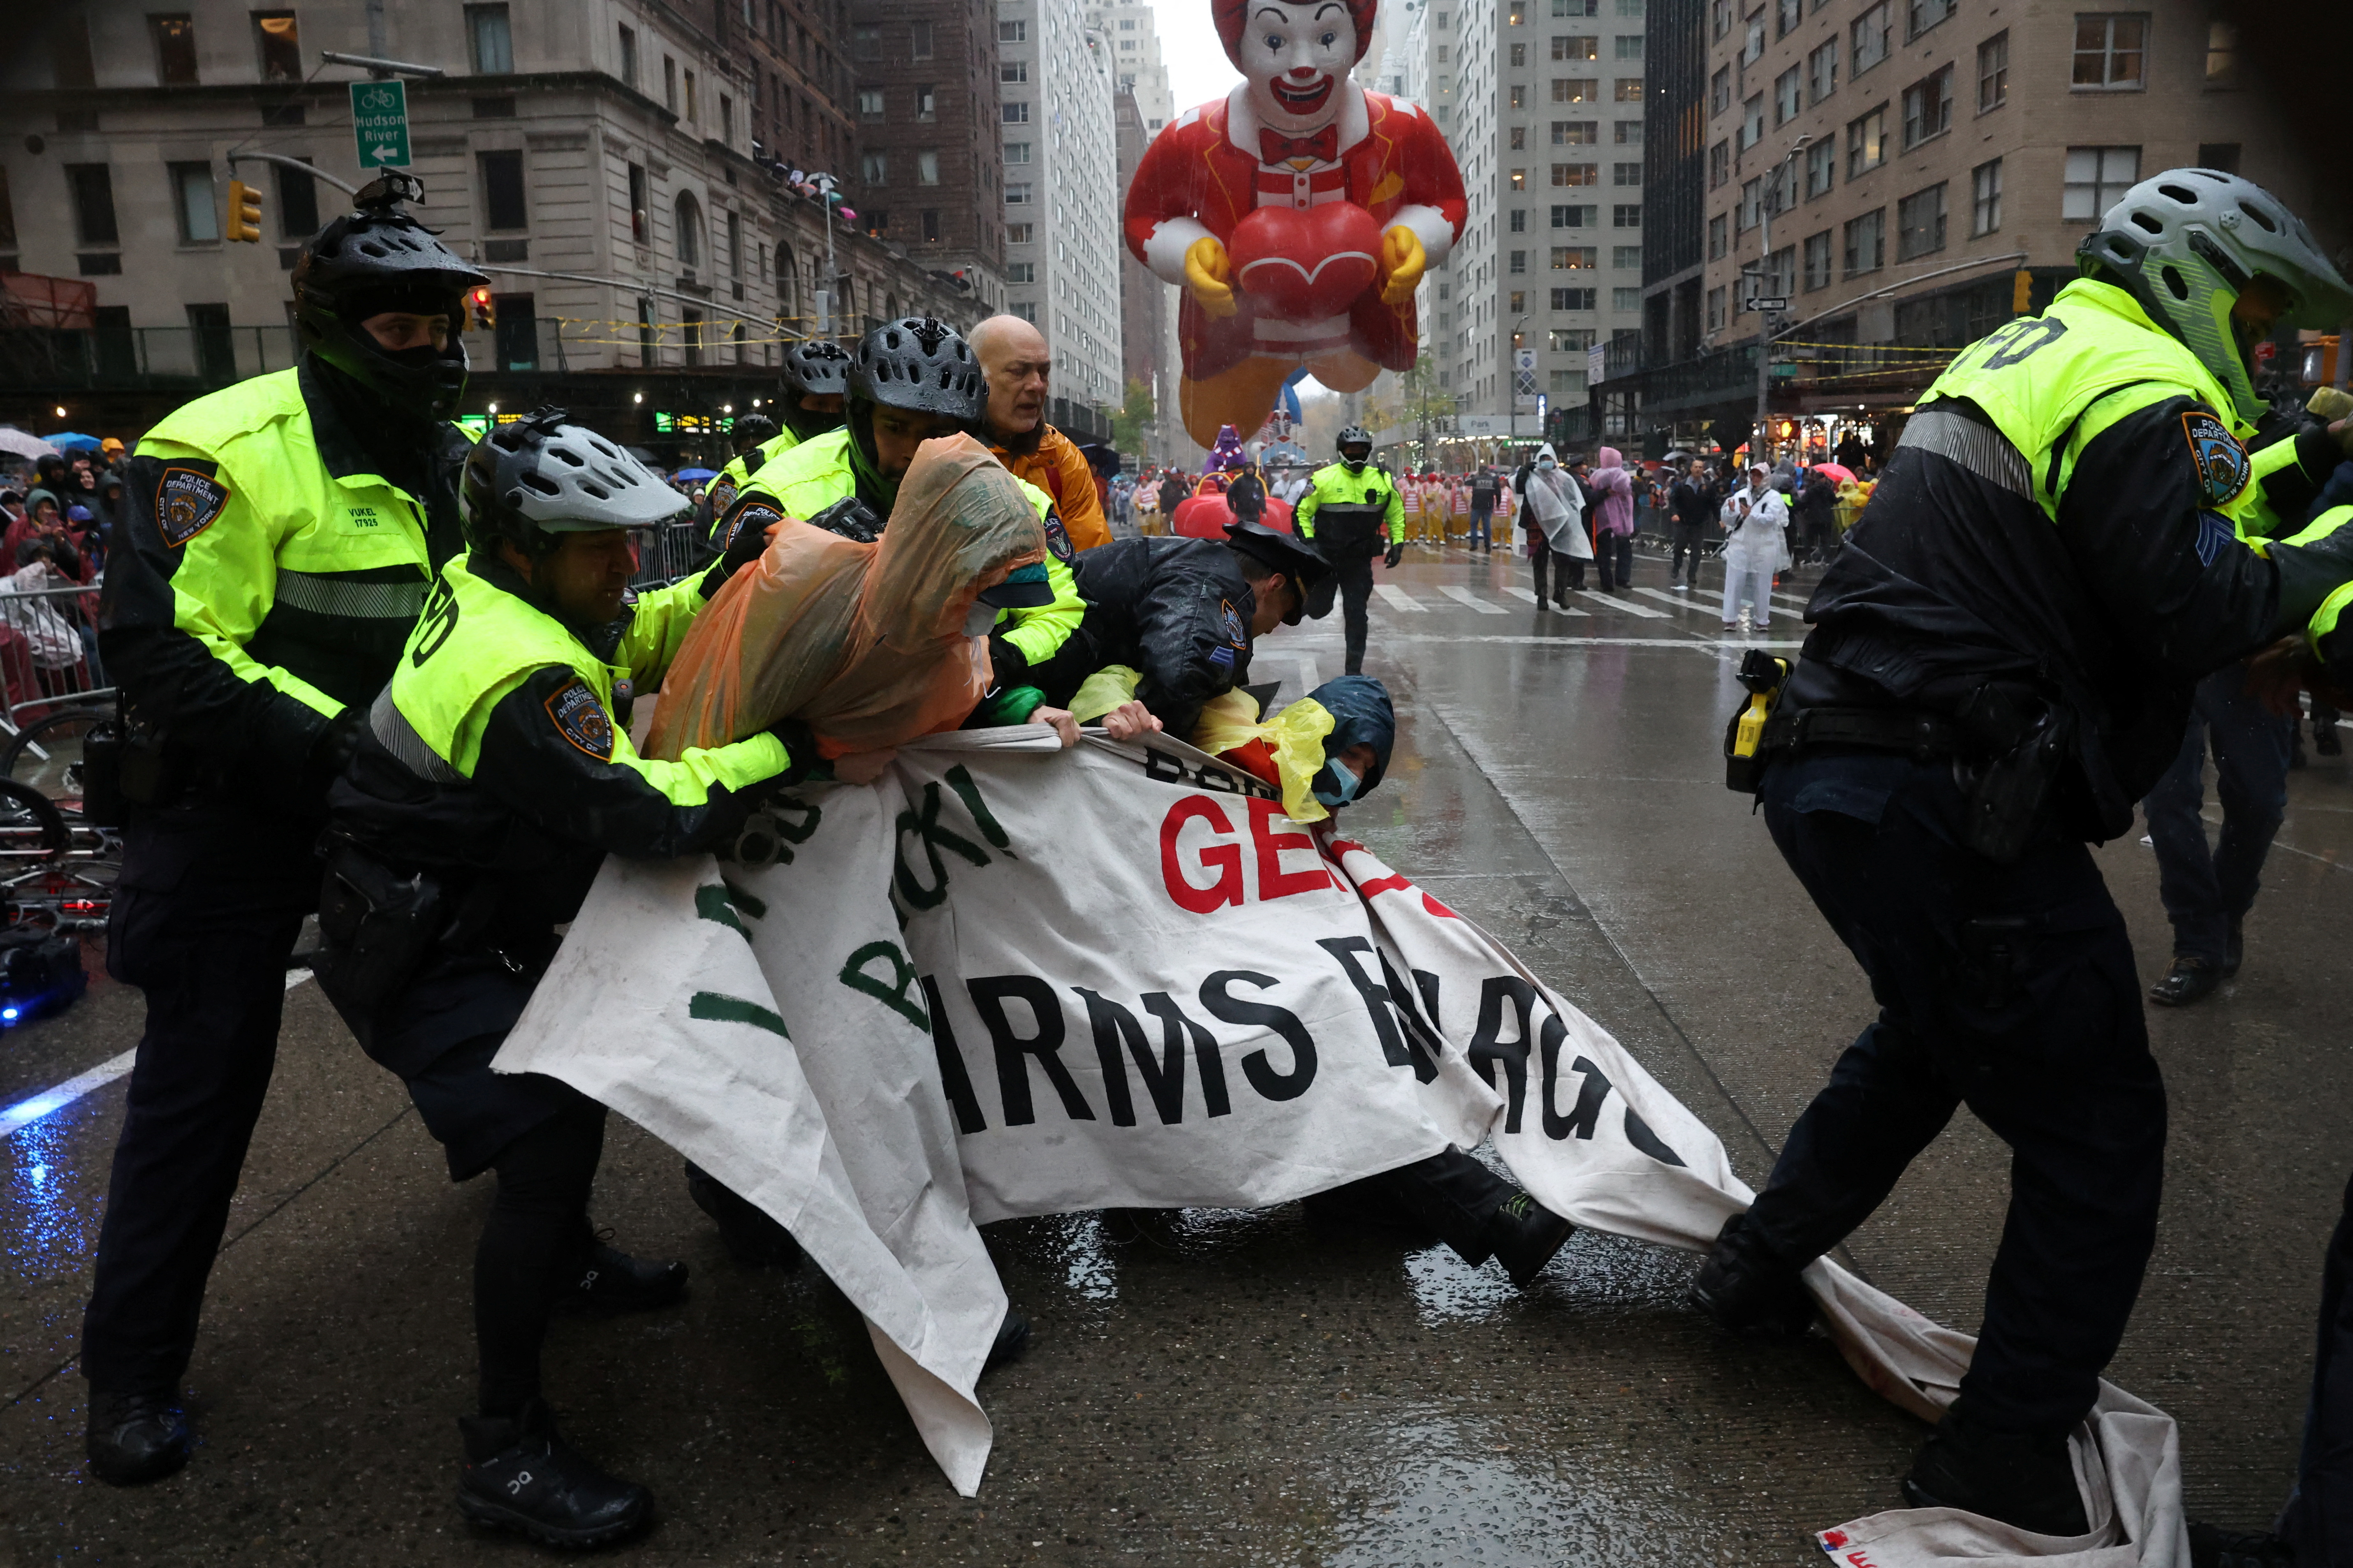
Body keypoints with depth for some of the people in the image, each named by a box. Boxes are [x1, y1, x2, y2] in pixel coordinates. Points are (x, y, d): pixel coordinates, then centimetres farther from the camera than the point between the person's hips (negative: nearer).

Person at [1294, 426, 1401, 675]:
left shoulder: (1383, 480, 2)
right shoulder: (1323, 479, -7)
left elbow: (1396, 513, 15)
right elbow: (1302, 512, 0)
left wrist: (1397, 543, 8)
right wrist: (1308, 541, -10)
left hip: (1360, 560, 1)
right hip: (1325, 556, -1)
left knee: (1357, 614, 1)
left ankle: (1354, 669, 10)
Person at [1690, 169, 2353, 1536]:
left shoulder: (2023, 356, 22)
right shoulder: (2144, 391, -8)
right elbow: (2196, 615, -16)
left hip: (1830, 769, 10)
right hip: (1944, 800, -10)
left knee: (1937, 1033, 31)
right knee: (2095, 1131, 1)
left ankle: (1758, 1269, 41)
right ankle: (2006, 1469, 10)